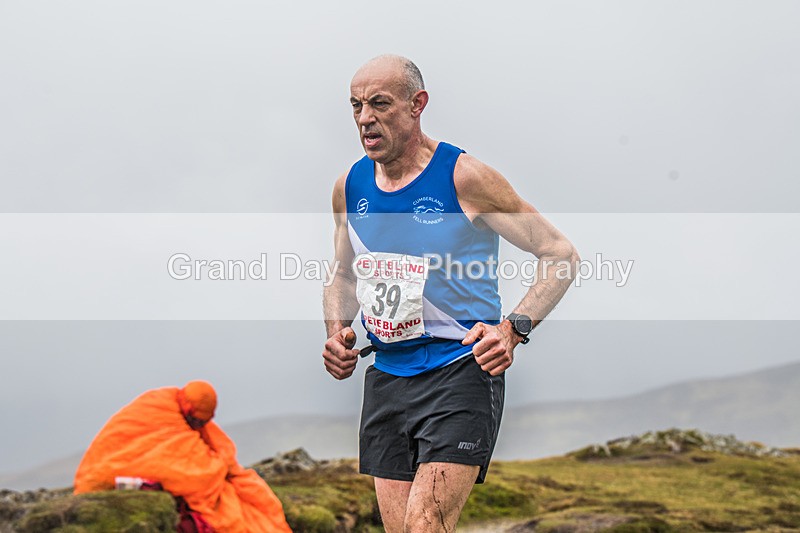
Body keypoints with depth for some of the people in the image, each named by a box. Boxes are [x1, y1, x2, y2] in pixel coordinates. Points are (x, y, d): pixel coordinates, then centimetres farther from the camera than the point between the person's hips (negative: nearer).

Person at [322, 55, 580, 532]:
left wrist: (514, 329, -18)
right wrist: (337, 329, 3)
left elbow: (562, 255, -5)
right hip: (385, 378, 6)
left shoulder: (464, 176, -9)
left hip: (462, 372, -6)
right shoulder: (350, 187, 7)